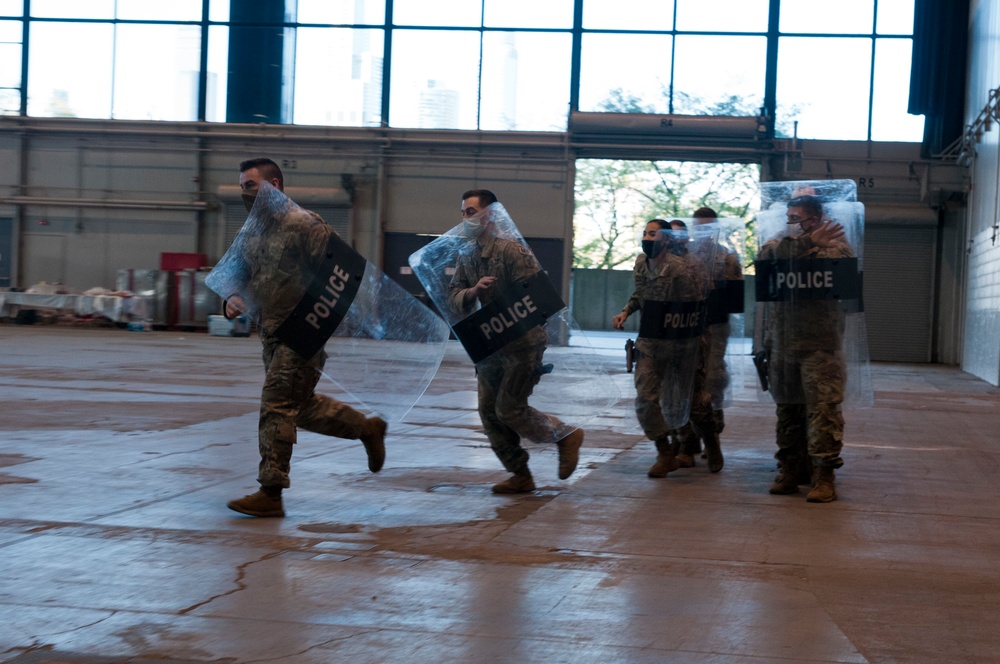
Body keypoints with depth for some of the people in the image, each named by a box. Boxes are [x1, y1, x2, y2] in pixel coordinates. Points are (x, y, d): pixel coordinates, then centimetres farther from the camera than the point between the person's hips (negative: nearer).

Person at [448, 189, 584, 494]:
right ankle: (520, 476, 15)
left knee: (509, 409, -8)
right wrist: (472, 292, -19)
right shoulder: (466, 257, 8)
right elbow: (453, 297, 3)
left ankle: (567, 436, 14)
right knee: (489, 411, 5)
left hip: (523, 341, -8)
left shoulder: (512, 250, -16)